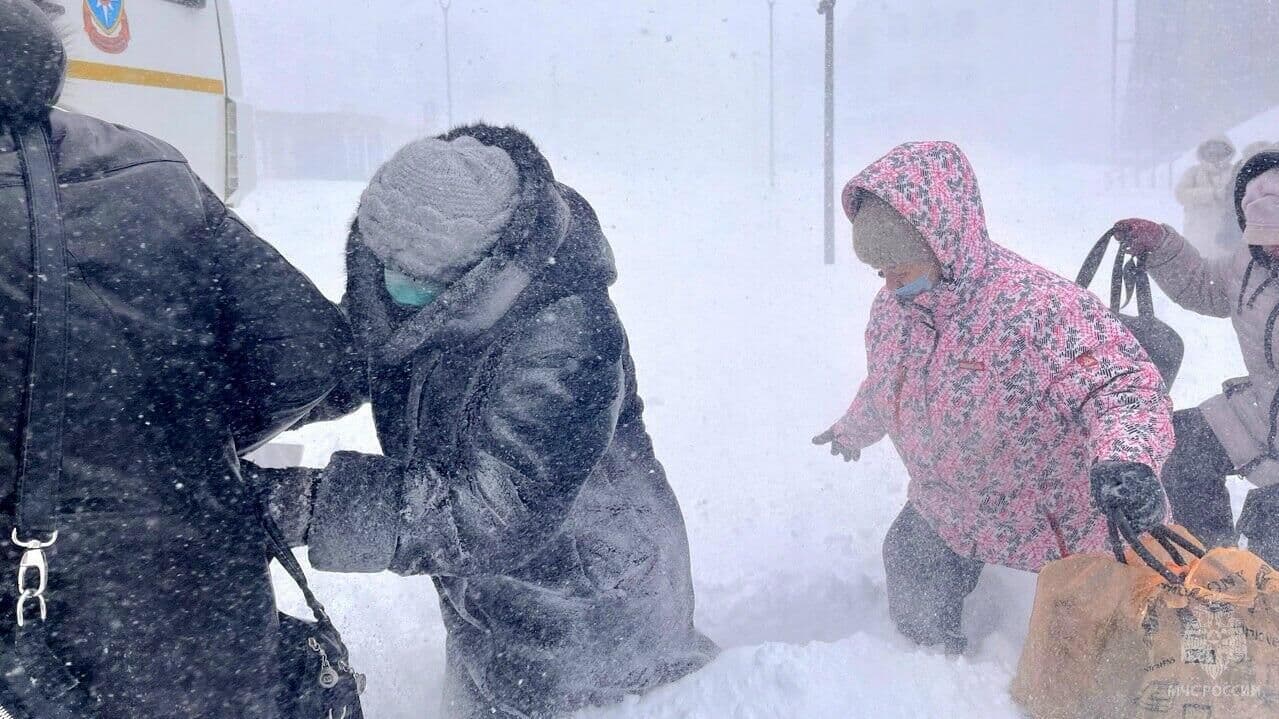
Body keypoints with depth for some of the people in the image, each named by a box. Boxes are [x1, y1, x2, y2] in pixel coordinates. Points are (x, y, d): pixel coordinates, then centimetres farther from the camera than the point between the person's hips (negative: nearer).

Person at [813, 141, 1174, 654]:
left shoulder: (1035, 306, -34)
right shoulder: (892, 305, -7)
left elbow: (1121, 381, -35)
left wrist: (1127, 458, -56)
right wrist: (854, 430, 33)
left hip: (1056, 529, -7)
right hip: (942, 515, 7)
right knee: (917, 623, 22)